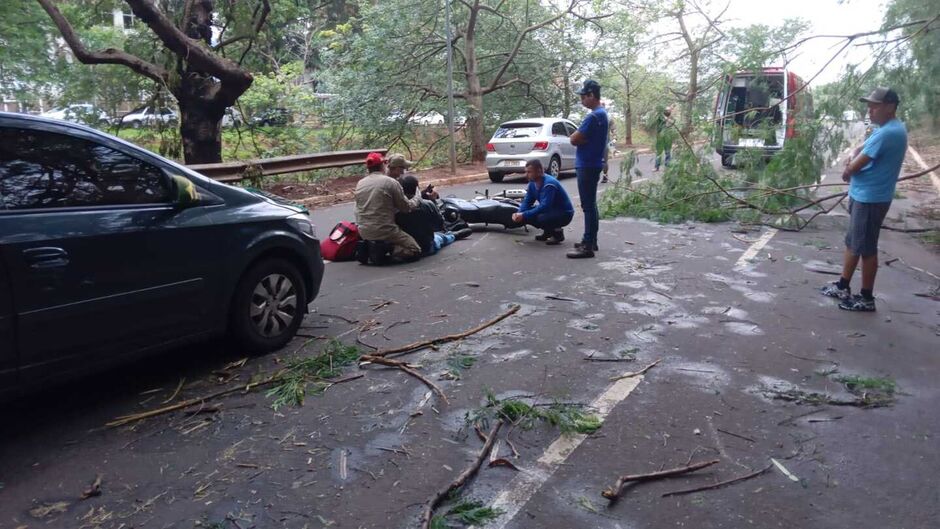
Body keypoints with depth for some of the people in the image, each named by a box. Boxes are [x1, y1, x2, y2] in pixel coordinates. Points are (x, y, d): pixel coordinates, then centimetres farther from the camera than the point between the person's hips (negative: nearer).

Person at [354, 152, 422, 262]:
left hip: (363, 232, 6)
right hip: (384, 231, -6)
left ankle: (368, 249, 4)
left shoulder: (359, 184, 8)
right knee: (415, 250, 1)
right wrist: (417, 199, 15)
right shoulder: (390, 182, -8)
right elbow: (406, 207, -4)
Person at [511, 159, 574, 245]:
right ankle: (548, 232, 11)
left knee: (541, 218, -35)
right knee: (525, 216, -7)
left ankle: (557, 232, -5)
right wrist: (519, 214, -18)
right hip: (550, 210, 8)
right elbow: (527, 202, 2)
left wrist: (524, 215, -34)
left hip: (564, 213, -8)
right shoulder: (533, 183, -3)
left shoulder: (549, 184, -28)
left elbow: (544, 207, -34)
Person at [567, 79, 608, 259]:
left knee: (588, 206, -8)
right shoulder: (601, 113, 14)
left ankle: (588, 247, -5)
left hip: (587, 166, -10)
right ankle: (590, 241, 23)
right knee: (590, 205, 15)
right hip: (591, 164, 10)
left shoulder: (594, 116, -19)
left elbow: (574, 139, -18)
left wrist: (578, 137, 1)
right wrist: (581, 137, -1)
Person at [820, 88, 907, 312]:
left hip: (870, 199, -10)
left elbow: (854, 167, -20)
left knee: (866, 248, -1)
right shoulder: (888, 129, 12)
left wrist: (848, 169, 3)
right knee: (852, 243, 17)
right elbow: (861, 151, 18)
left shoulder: (888, 133, -22)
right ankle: (843, 287, 29)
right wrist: (852, 159, -5)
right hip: (863, 196, 10)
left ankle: (866, 298, 10)